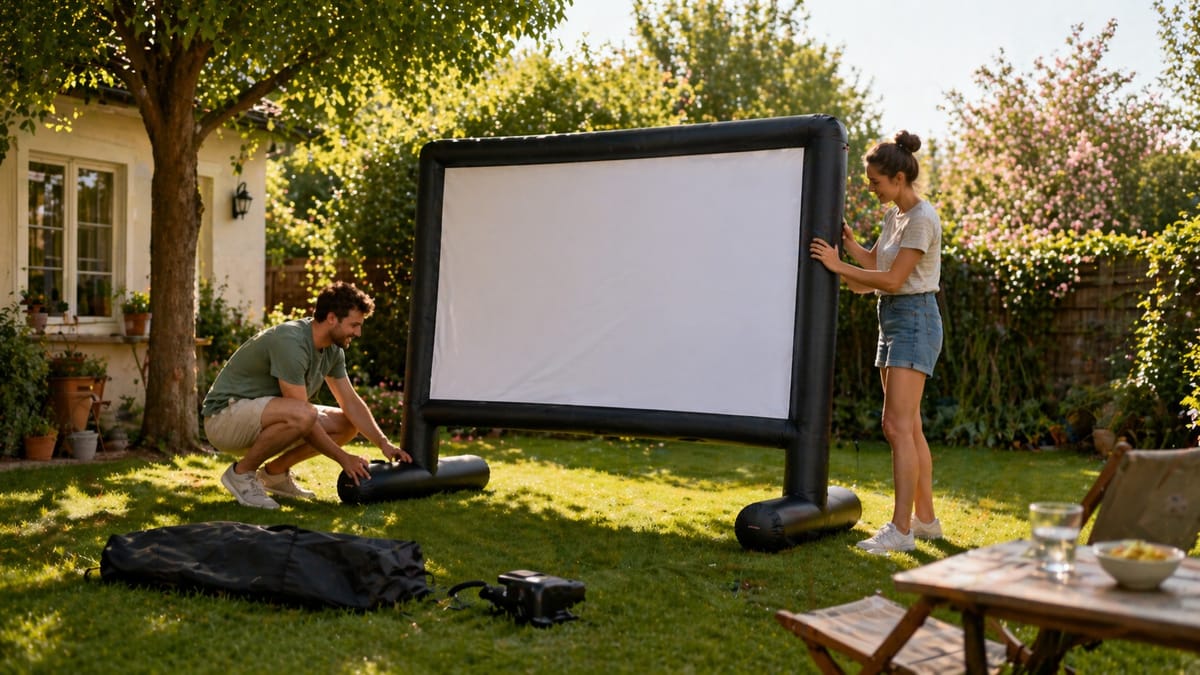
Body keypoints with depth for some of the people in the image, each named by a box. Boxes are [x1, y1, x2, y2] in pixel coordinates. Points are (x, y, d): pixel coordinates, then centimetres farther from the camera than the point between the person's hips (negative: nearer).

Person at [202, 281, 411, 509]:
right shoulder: (291, 343, -27)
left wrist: (384, 443, -5)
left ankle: (274, 472, 12)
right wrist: (343, 458, -21)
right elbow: (301, 414, -27)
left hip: (260, 418, 9)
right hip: (224, 417, -9)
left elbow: (351, 402, 7)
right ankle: (241, 472, -13)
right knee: (302, 415, -36)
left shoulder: (333, 349, 0)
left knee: (347, 424, 1)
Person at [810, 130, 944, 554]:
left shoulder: (922, 219, -15)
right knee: (908, 427, 12)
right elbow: (873, 262, 20)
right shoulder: (894, 216, 13)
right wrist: (847, 241, 3)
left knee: (898, 427, -15)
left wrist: (839, 266, -17)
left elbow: (893, 279, -19)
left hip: (914, 321, -10)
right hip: (893, 321, 10)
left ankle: (900, 530, -15)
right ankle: (925, 518, 21)